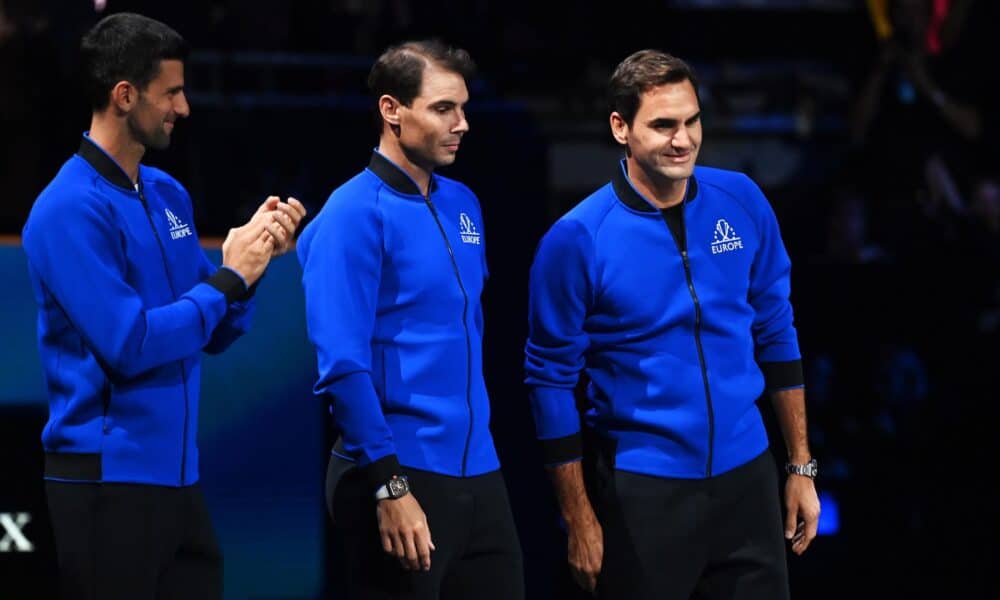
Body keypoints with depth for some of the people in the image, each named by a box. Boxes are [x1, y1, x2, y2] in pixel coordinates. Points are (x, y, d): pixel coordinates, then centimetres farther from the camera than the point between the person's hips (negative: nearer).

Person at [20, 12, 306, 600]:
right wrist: (229, 277, -12)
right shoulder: (71, 210, -14)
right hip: (107, 480, -7)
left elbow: (216, 335, 14)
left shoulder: (169, 195, 11)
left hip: (179, 472, 8)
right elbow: (128, 346, -20)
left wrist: (253, 257, -3)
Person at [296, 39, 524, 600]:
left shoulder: (463, 204, 11)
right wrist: (390, 486, -20)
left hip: (480, 473, 7)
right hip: (401, 477, -7)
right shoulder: (356, 215, -12)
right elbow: (342, 364, -17)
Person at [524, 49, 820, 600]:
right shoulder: (577, 240, -11)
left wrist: (801, 467, 8)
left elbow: (775, 335, 9)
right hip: (642, 491, -3)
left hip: (746, 476, 3)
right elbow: (553, 379, -5)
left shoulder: (742, 202, -1)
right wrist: (580, 521, -5)